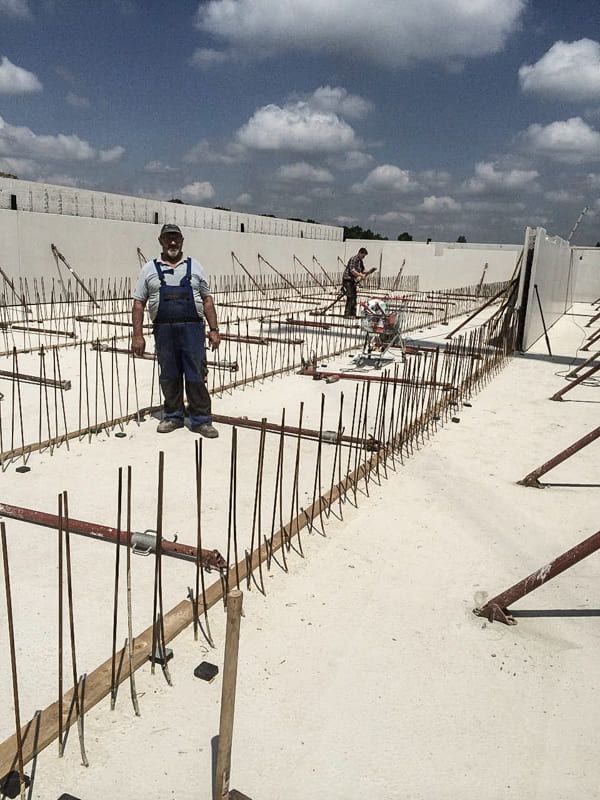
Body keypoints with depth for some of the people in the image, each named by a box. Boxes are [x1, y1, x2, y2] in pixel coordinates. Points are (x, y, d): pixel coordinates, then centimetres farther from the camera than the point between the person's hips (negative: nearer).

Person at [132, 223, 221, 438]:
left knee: (196, 376, -1)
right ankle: (173, 416, 22)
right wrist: (137, 335, -2)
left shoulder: (194, 267, 11)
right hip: (163, 330, 1)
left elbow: (207, 300, 11)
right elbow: (139, 303, 6)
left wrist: (214, 329, 3)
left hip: (192, 329, 0)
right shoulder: (149, 269, 9)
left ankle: (201, 420, 7)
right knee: (169, 377, 9)